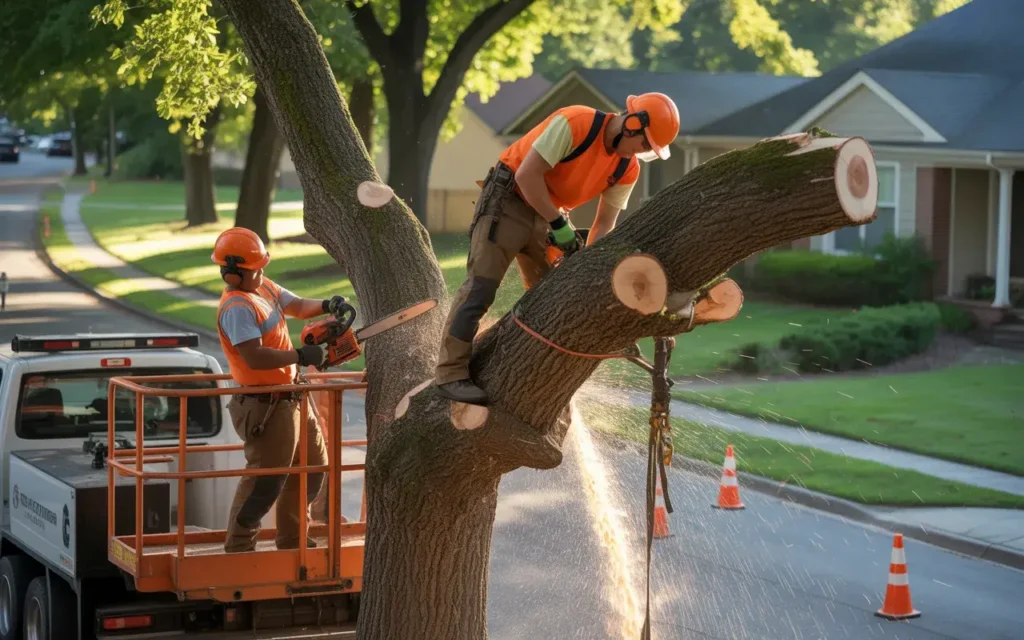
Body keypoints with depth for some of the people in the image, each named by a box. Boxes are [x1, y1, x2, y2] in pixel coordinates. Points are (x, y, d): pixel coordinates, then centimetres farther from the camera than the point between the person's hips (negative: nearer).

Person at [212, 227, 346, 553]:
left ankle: (292, 540, 31)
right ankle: (238, 548, 8)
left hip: (291, 399, 11)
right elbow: (255, 357, -32)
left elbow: (296, 305, 21)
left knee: (313, 465, 19)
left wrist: (326, 306, 1)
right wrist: (302, 356, -23)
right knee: (265, 481, -6)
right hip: (266, 407, -11)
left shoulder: (263, 287, 7)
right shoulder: (237, 307, -23)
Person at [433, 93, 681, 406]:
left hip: (548, 213, 8)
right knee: (481, 284, -13)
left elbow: (605, 222, 3)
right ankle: (451, 374, -14)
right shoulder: (575, 123, -25)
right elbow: (527, 175, -26)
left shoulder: (627, 169, -3)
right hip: (508, 199, -8)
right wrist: (560, 226, -21)